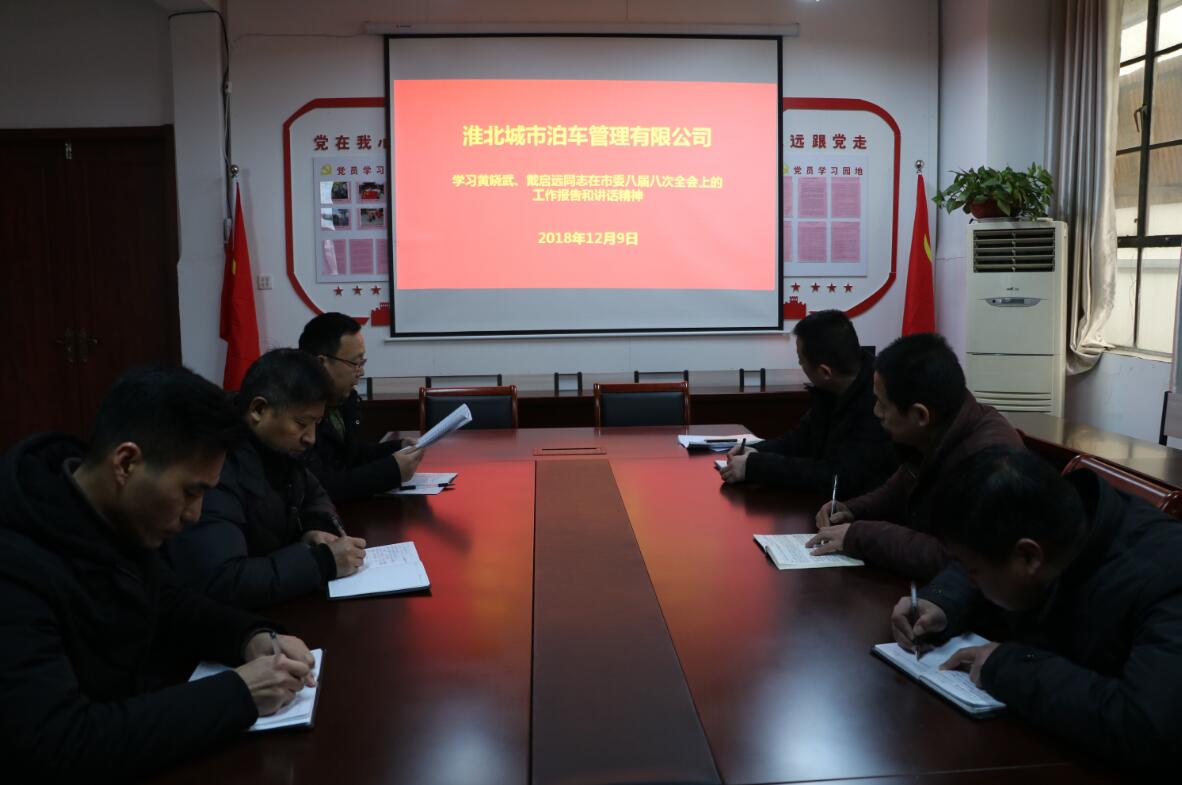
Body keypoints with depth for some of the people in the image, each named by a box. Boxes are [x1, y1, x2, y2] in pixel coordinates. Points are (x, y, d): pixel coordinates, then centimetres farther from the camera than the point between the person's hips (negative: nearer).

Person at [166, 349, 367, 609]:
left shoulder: (278, 449, -1)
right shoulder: (213, 471, -26)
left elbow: (314, 495, 17)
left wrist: (319, 528, -4)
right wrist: (323, 561, -28)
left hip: (284, 603, 7)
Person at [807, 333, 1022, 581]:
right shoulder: (931, 439, 0)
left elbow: (955, 560, -35)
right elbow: (900, 491, 19)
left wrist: (860, 536, -26)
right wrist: (852, 510, 1)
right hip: (923, 585, 8)